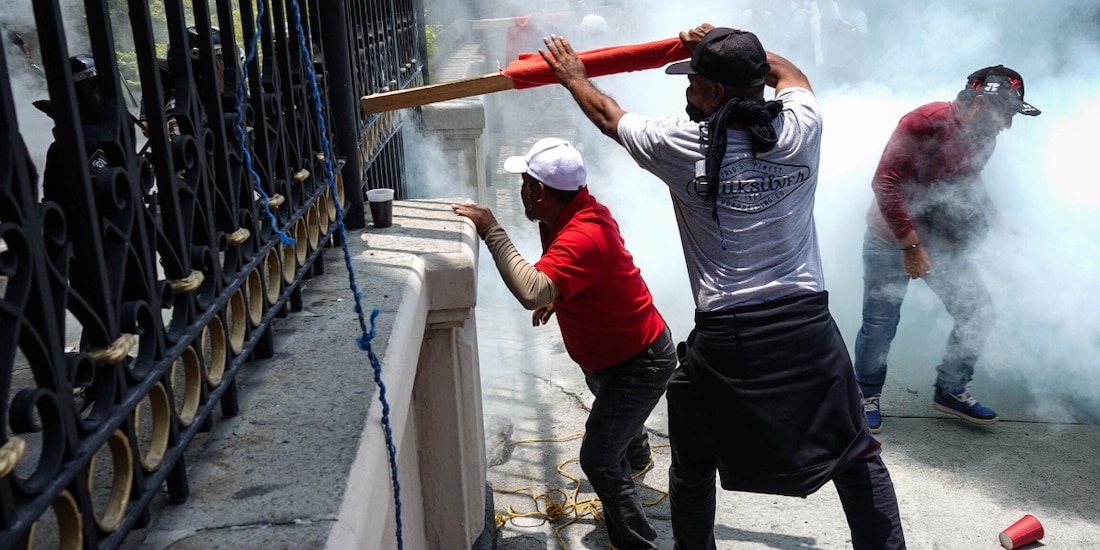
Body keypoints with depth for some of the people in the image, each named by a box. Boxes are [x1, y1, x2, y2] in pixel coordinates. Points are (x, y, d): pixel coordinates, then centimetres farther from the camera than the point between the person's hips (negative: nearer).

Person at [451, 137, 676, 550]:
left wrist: (491, 231, -44)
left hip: (639, 363, -11)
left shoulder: (582, 238, -37)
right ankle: (636, 457, 70)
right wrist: (557, 296, 3)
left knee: (598, 460, -13)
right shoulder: (578, 210, -6)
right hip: (616, 351, 11)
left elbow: (531, 291, -52)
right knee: (612, 411, 38)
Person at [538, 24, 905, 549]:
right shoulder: (802, 126, 1)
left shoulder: (684, 145, -5)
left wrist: (574, 77, 34)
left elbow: (609, 116, 15)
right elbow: (790, 73, 26)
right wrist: (723, 46, 36)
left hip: (725, 338, -1)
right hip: (807, 327, 2)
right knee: (856, 456, 14)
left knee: (692, 470, 21)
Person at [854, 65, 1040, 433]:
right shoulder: (926, 123, -23)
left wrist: (995, 220, 3)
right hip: (892, 241, -7)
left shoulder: (983, 138, 1)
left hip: (942, 242, 7)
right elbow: (884, 182, -26)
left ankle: (951, 391, 24)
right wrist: (910, 243, -26)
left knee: (978, 314, 5)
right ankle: (867, 396, 24)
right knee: (880, 327, -1)